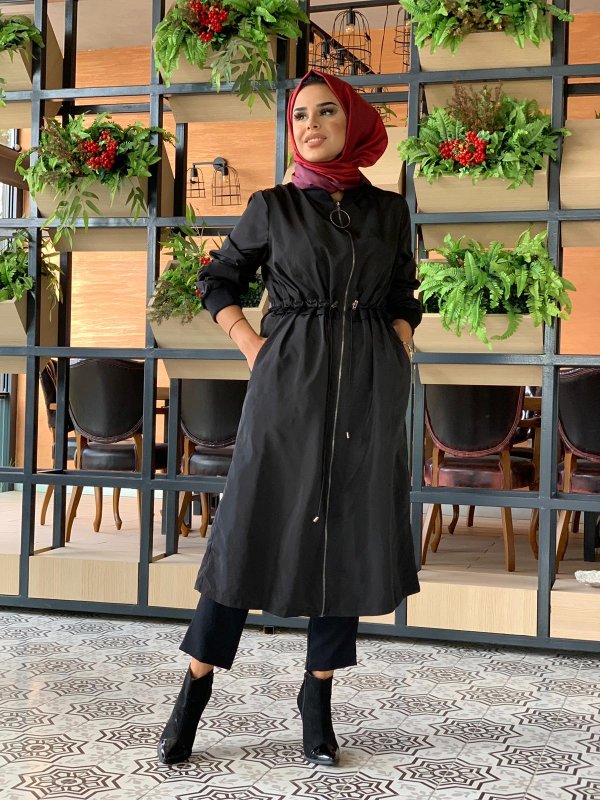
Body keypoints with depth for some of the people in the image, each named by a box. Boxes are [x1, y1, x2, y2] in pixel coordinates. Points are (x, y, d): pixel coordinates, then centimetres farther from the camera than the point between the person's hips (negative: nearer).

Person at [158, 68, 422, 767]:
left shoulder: (389, 210, 10)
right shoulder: (272, 207, 5)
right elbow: (217, 280, 12)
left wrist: (398, 357, 2)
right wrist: (253, 347, 1)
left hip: (370, 392, 3)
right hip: (289, 382, -2)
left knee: (348, 534, 5)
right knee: (254, 526, -3)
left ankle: (318, 697, 16)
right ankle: (195, 691, 8)